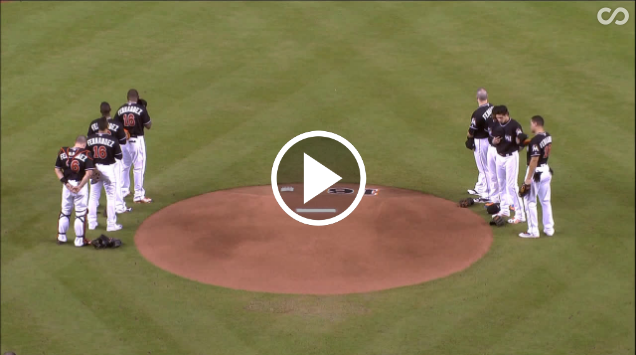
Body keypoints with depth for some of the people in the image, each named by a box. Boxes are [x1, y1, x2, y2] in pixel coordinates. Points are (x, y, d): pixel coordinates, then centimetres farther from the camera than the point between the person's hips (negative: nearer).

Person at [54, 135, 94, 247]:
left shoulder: (63, 152, 1)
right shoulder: (85, 154, -9)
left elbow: (57, 169, 0)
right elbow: (89, 172, -18)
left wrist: (66, 183, -5)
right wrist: (80, 186, -15)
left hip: (67, 185, 3)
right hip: (80, 185, -3)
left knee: (65, 211, 17)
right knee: (81, 212, 6)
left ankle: (61, 237, 24)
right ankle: (80, 240, 10)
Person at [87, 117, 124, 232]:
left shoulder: (90, 139, -6)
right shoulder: (112, 140, -16)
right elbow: (119, 156, -8)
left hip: (94, 168, 4)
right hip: (109, 169, -3)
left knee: (94, 196, 15)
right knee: (111, 197, 6)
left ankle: (91, 223, 22)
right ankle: (111, 224, 8)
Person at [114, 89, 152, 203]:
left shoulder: (121, 109, 1)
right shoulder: (141, 109, -10)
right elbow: (149, 125, -5)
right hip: (137, 140, -4)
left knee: (124, 166, 19)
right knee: (139, 167, 0)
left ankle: (123, 190, 32)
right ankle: (139, 195, 0)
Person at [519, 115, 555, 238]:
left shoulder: (535, 140, -23)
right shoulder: (548, 136, 4)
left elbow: (534, 160, -25)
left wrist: (528, 178, -21)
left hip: (536, 172, -9)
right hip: (546, 171, 9)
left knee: (530, 201, 2)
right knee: (545, 201, 16)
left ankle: (533, 231, 5)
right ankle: (549, 229, 22)